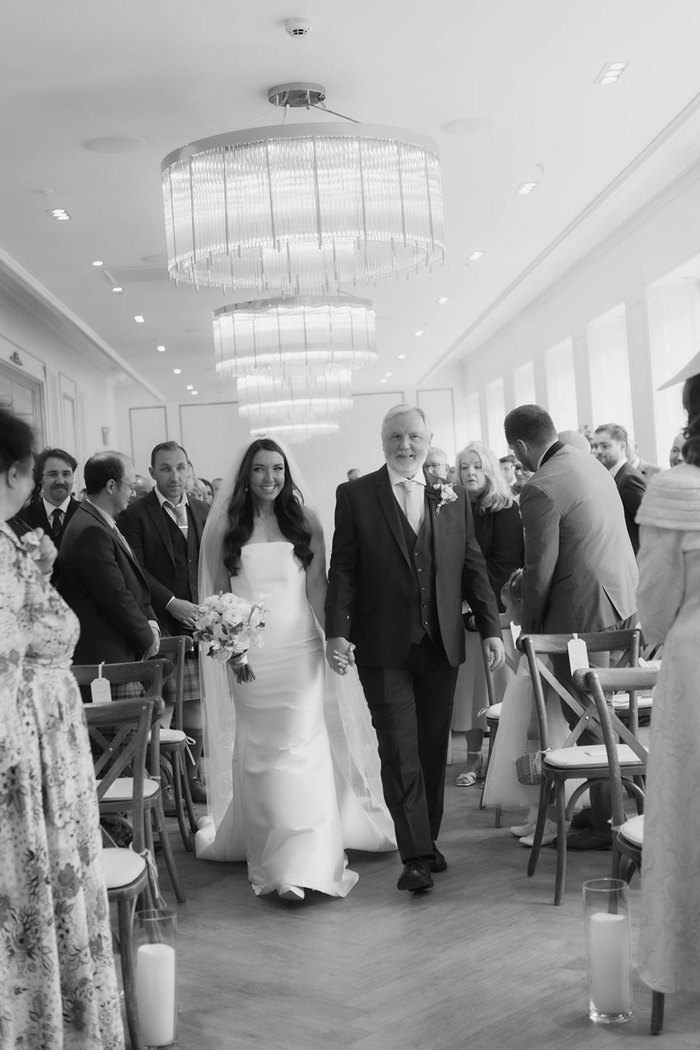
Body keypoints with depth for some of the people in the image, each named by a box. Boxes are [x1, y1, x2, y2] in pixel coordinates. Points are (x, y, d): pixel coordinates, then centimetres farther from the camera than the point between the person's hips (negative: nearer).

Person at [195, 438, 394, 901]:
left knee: (301, 746, -6)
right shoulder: (225, 527, 4)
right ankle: (267, 852, 21)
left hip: (299, 649, -1)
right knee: (257, 752, 9)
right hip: (247, 652, 1)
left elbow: (318, 586, 1)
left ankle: (303, 865, -2)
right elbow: (215, 593, 8)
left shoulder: (305, 521, 4)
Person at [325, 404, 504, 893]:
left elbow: (473, 567, 10)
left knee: (434, 749, 11)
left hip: (442, 646, 3)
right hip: (384, 649, -3)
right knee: (400, 751, -3)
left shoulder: (453, 498, 9)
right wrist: (336, 631, -11)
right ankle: (416, 856, 4)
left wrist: (491, 628, 4)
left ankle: (428, 841, 25)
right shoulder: (355, 495, 0)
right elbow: (342, 569, -3)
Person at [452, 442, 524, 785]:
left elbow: (505, 562, -8)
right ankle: (474, 757, 12)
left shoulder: (505, 510, -2)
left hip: (496, 608, -4)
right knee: (468, 682, 5)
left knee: (497, 680, -2)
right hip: (462, 611, 4)